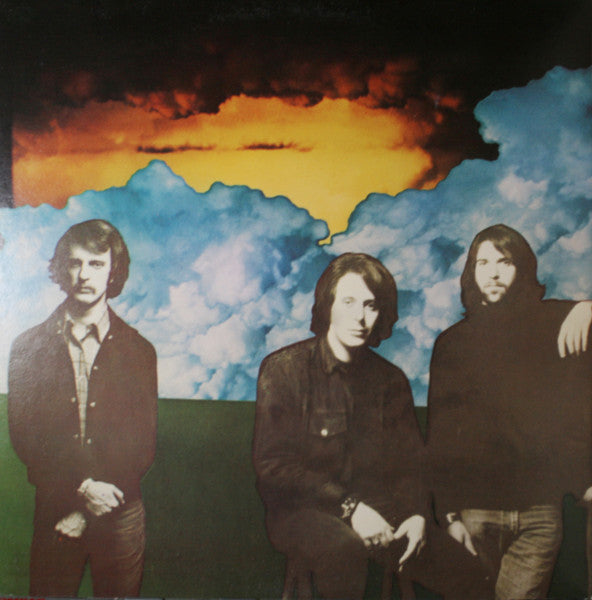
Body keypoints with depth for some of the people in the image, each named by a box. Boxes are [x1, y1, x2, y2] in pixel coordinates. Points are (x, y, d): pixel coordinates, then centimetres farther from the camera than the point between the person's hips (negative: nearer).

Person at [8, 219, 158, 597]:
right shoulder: (29, 347, 3)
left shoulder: (138, 351, 2)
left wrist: (89, 509, -9)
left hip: (120, 513, 0)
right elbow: (23, 435, -3)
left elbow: (144, 443, -1)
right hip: (54, 513, 0)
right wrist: (80, 488, -14)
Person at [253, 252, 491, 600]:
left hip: (378, 509, 4)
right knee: (344, 547, -36)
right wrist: (347, 507, -18)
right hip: (303, 512, -3)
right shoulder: (284, 369, -4)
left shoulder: (391, 380, 10)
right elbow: (272, 464, -10)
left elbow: (409, 461, 13)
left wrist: (416, 514, -7)